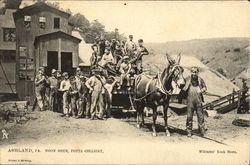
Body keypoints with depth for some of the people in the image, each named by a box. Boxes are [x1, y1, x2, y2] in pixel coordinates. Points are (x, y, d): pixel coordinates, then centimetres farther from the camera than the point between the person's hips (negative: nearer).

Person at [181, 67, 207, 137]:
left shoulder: (200, 79, 4)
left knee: (200, 115, 4)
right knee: (189, 116, 2)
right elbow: (184, 89, 9)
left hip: (198, 99, 1)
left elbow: (205, 87, 16)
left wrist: (202, 90, -4)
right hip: (190, 99, -1)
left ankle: (202, 131, 15)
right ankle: (189, 131, 12)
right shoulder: (187, 79, 2)